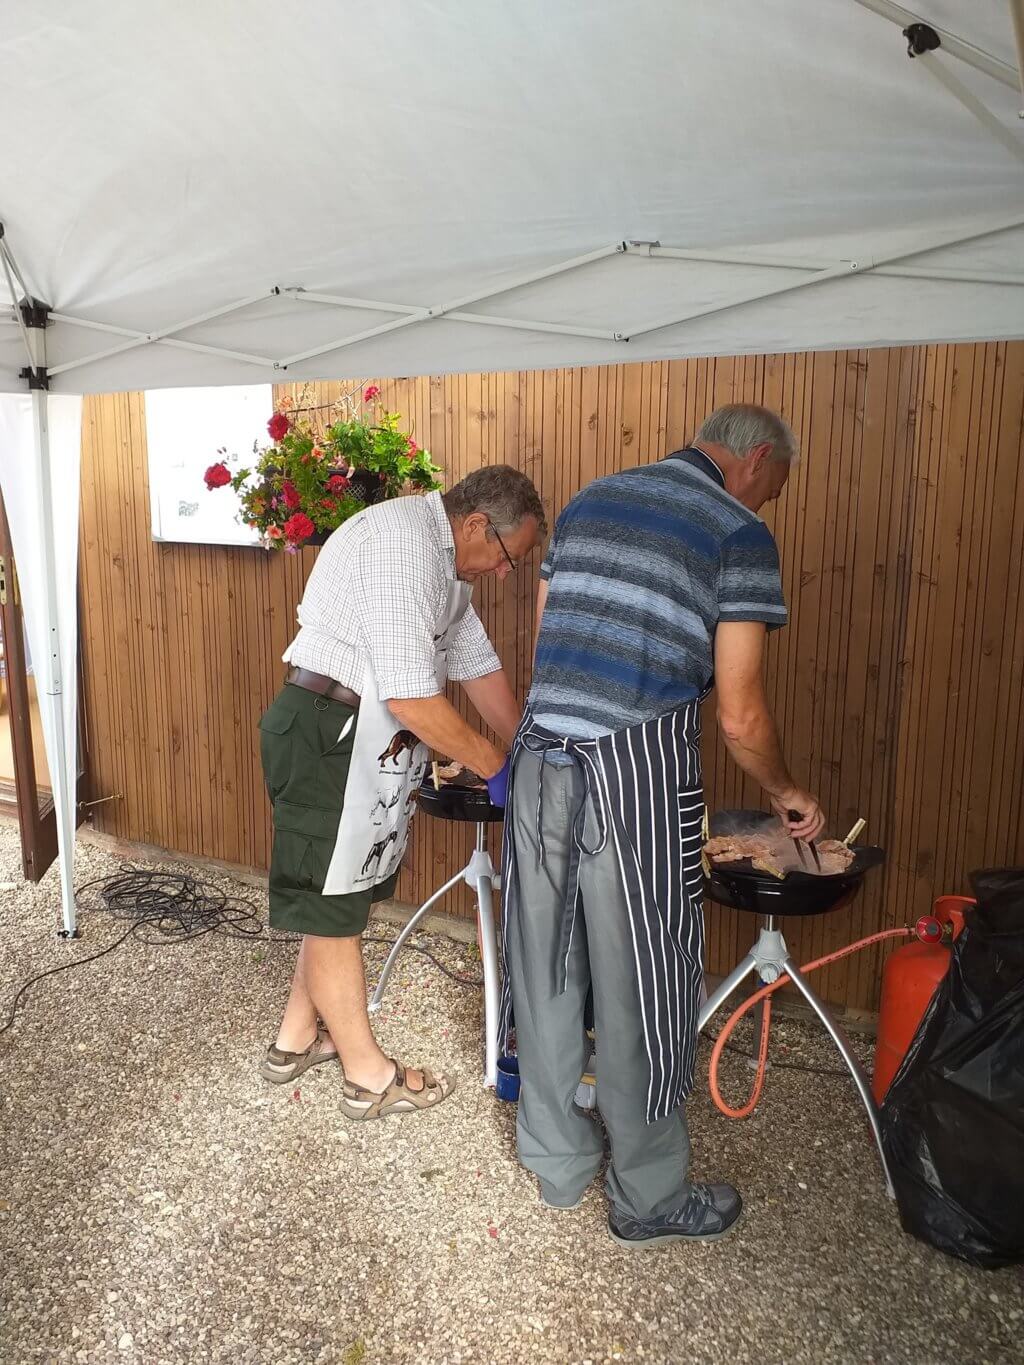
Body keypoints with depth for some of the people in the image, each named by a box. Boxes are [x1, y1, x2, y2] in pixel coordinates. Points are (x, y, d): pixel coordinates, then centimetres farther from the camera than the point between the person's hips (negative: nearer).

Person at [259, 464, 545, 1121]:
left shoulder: (445, 558, 12)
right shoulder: (404, 542, -21)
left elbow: (480, 666, 17)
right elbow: (412, 698, -26)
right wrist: (498, 769, -14)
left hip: (372, 738, 10)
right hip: (328, 733, -10)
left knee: (342, 892, 18)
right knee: (333, 902, 3)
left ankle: (298, 1038, 35)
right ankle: (369, 1075, 17)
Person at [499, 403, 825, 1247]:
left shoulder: (589, 503, 15)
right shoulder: (740, 537, -3)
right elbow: (741, 716, -6)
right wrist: (785, 792, 13)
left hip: (542, 761, 6)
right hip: (638, 771, -6)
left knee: (545, 969, 16)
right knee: (638, 987, 8)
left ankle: (557, 1163, 35)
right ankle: (650, 1199, 27)